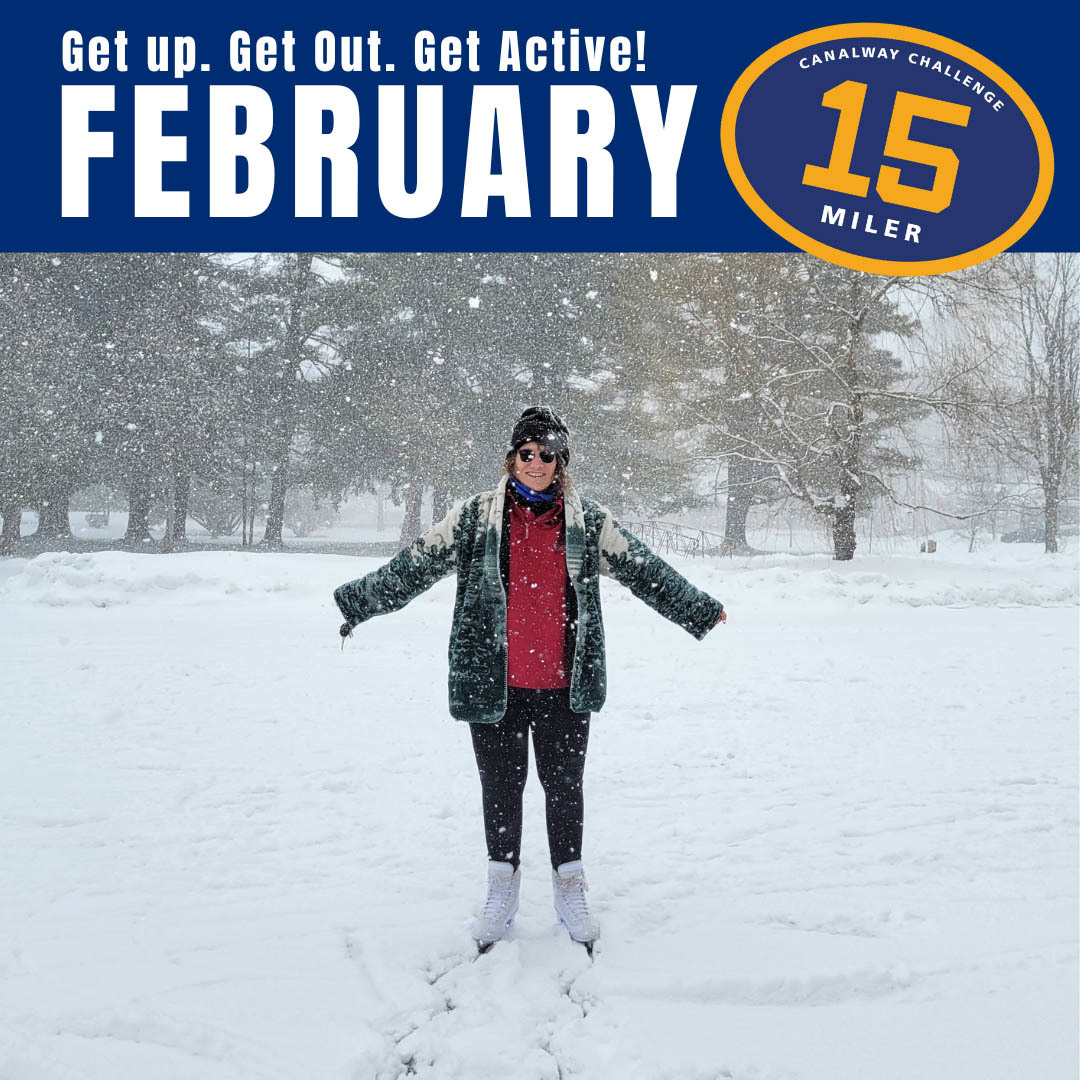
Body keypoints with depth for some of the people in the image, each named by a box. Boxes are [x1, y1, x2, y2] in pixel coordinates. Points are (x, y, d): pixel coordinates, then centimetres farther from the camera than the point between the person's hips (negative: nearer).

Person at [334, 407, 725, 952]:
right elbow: (416, 565, 2)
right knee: (500, 785, 10)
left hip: (565, 683, 1)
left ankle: (570, 887, 27)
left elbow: (644, 569, 10)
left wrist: (699, 610, 15)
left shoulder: (588, 519, 3)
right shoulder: (476, 516, 0)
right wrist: (358, 602, 2)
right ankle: (502, 888, 28)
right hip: (493, 682, 0)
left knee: (565, 785, 10)